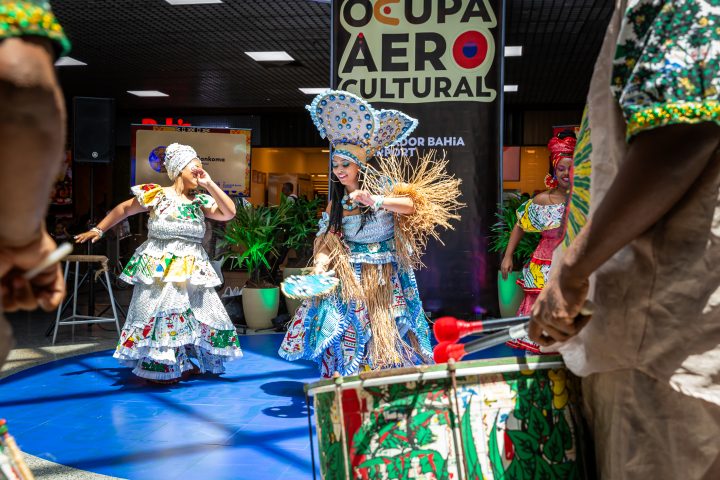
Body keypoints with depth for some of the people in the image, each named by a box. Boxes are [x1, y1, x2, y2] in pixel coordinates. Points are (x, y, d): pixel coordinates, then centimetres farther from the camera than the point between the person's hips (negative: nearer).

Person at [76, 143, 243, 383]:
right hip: (159, 271, -4)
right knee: (157, 315, -2)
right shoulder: (156, 195, -3)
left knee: (198, 315, 5)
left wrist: (209, 184, -5)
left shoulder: (201, 201, 7)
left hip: (192, 272, 4)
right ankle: (159, 367, 11)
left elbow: (230, 213, -4)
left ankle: (186, 363, 21)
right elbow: (124, 209, 7)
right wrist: (98, 230, 4)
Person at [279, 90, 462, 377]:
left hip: (386, 277, -2)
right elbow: (328, 242, 3)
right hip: (349, 278, 3)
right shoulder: (336, 202, 7)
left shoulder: (382, 184, -4)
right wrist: (320, 268, -15)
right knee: (349, 333, -6)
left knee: (388, 334, 1)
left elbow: (411, 205, -20)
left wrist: (377, 201, -35)